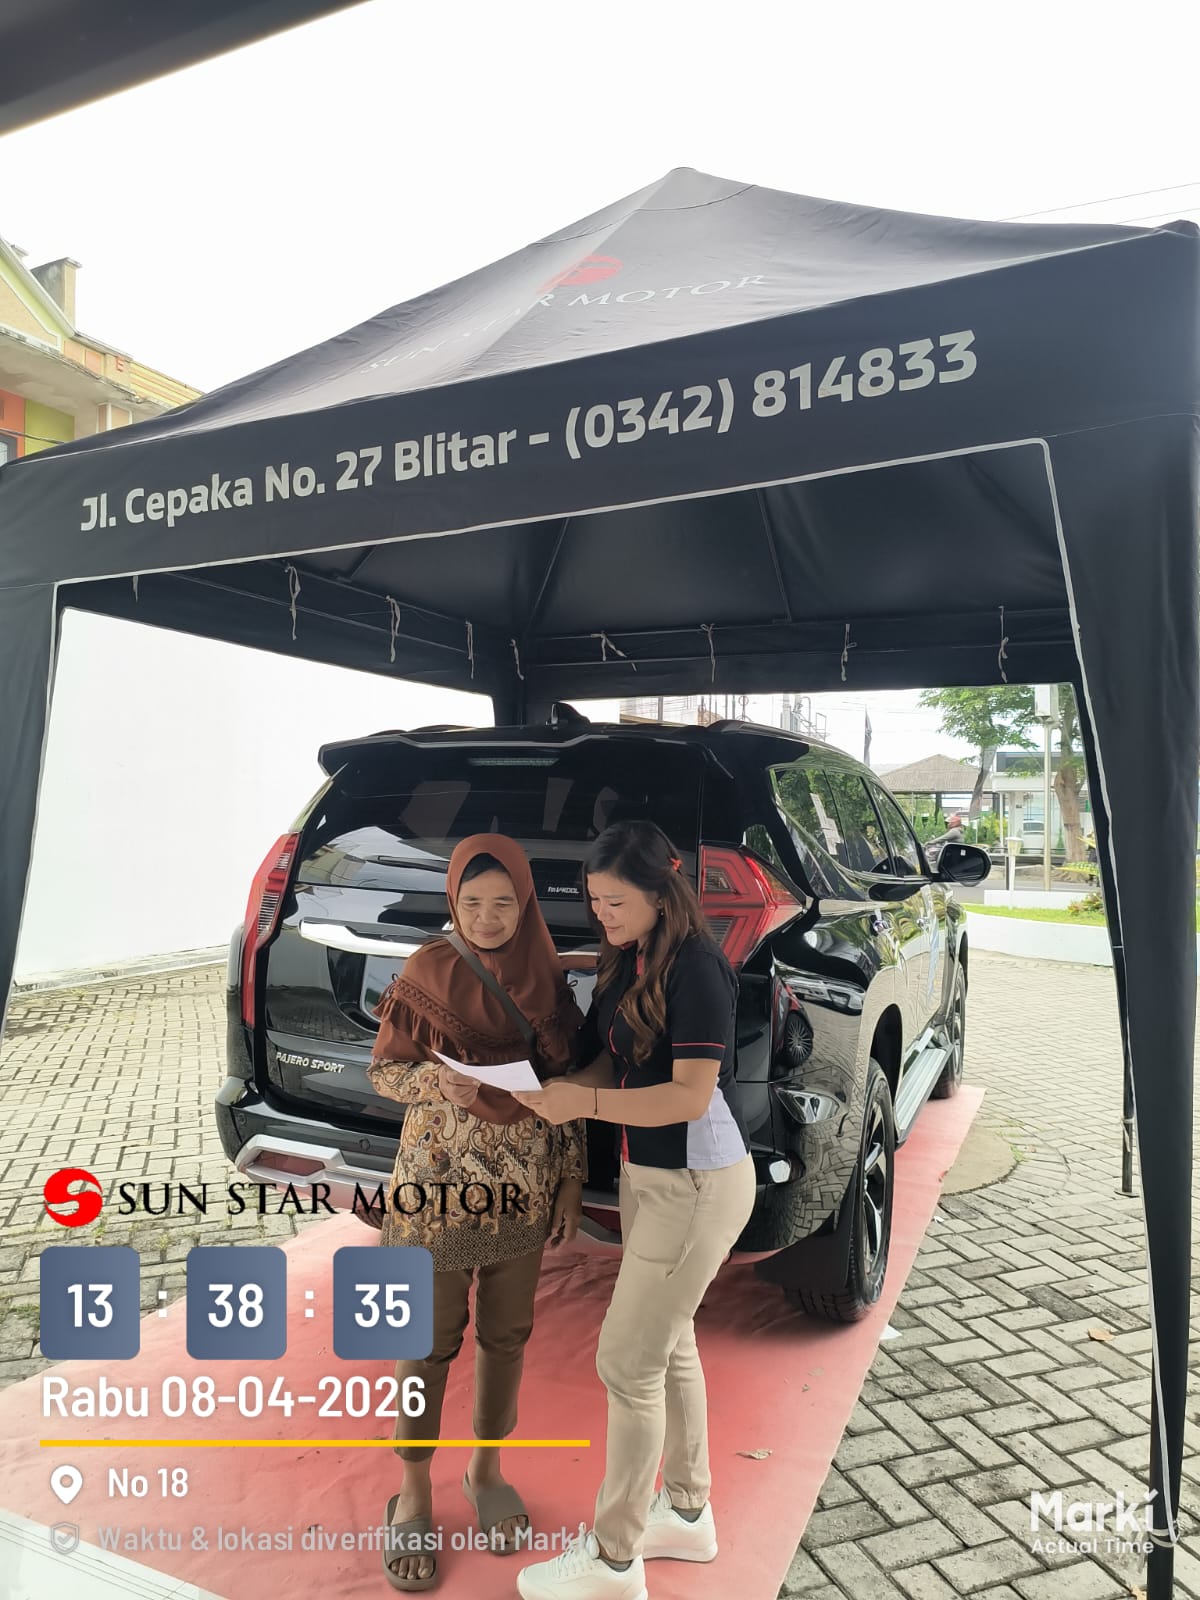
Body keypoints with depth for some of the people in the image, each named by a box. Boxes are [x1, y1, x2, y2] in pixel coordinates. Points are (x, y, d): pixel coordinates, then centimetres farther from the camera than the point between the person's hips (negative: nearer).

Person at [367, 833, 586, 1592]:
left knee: (507, 1334, 17)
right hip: (440, 1188, -3)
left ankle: (487, 1470, 41)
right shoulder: (428, 971, -12)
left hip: (525, 1189, 3)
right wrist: (439, 1082, -25)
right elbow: (384, 1068, -5)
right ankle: (415, 1495, 33)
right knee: (431, 1342, 10)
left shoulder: (548, 975, -3)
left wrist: (572, 1182, 3)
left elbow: (568, 1087, 3)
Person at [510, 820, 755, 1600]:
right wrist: (563, 1092, -10)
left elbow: (691, 1096, -24)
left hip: (698, 1184, -9)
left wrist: (585, 1104, -27)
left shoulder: (696, 967, -22)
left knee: (628, 1360, 0)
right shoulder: (626, 962, 4)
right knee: (668, 1345, 21)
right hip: (646, 1175, 9)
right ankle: (688, 1512, 40)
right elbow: (612, 1061, 9)